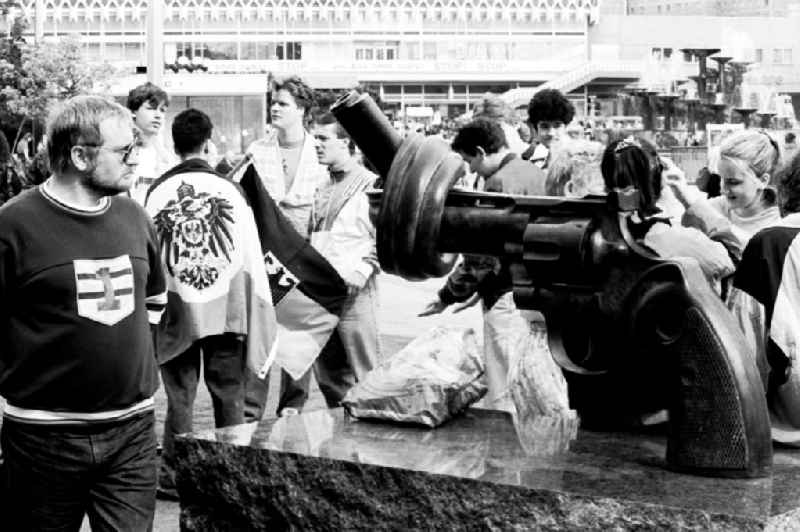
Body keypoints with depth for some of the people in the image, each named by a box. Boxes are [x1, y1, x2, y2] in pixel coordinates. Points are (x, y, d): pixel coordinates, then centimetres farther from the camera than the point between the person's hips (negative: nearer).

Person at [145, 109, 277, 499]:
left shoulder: (157, 192, -4)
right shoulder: (228, 189, -6)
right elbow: (250, 255, -3)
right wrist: (260, 311, 4)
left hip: (176, 309, 1)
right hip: (225, 307, -1)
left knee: (179, 397, 10)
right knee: (229, 395, 10)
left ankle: (172, 478, 14)